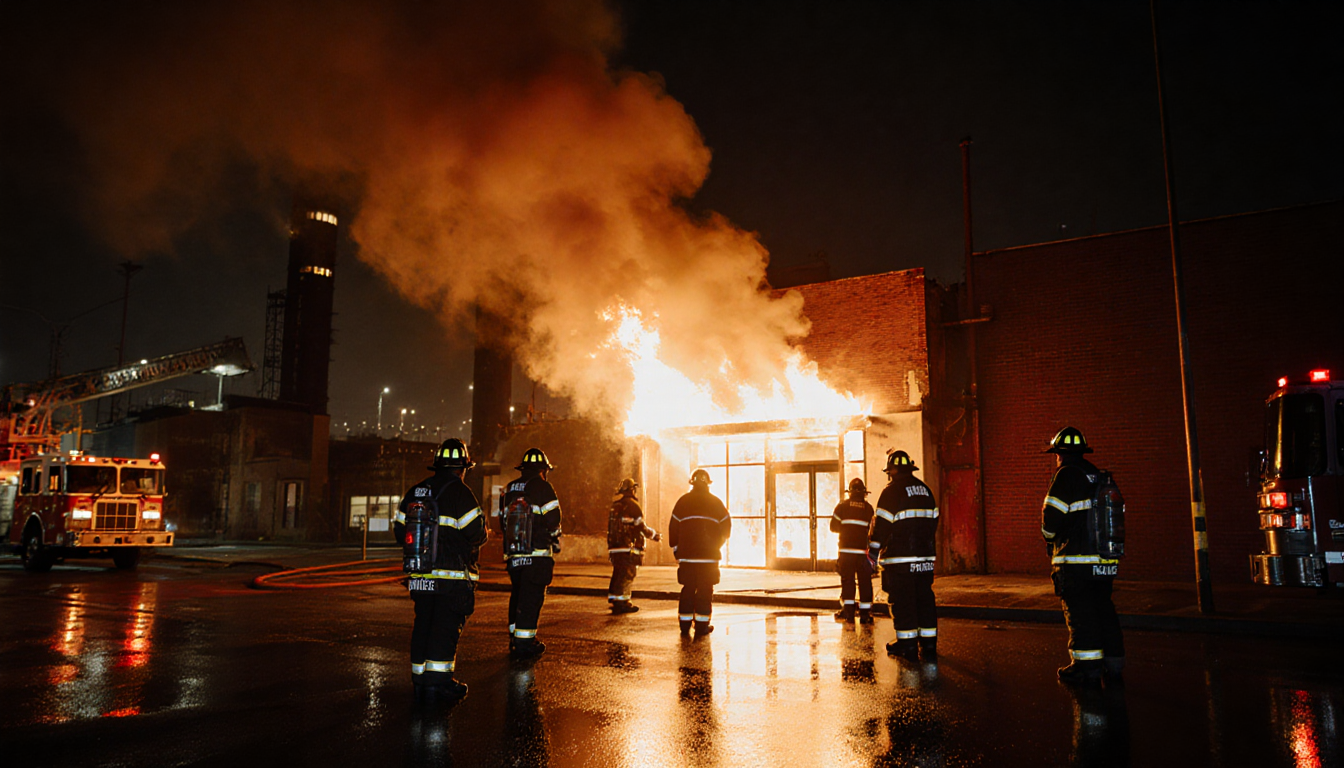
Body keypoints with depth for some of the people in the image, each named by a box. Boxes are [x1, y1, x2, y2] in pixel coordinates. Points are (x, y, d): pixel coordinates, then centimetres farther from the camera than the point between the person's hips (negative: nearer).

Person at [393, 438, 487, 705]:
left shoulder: (414, 491, 9)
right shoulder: (460, 492, -13)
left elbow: (399, 529, 13)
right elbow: (476, 532, -15)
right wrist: (483, 533, 7)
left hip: (420, 577, 7)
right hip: (452, 577, -7)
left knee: (423, 623, 14)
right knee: (447, 626, -1)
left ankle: (420, 677, 19)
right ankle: (437, 680, 0)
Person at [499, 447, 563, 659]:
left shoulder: (509, 489, 13)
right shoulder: (542, 487, -7)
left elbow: (503, 521, 17)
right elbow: (552, 519, -10)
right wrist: (555, 543, 6)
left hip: (513, 554, 6)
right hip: (537, 554, -6)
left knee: (517, 594, 17)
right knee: (532, 598, -2)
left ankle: (515, 638, 24)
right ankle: (524, 644, -2)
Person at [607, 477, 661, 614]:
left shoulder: (615, 505, 15)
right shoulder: (632, 505, -9)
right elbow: (640, 526, -11)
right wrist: (654, 535, 3)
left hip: (614, 547, 8)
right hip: (628, 548, -8)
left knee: (618, 574, 16)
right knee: (627, 575, -3)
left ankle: (614, 600, 22)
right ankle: (621, 603, -2)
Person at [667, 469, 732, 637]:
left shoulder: (682, 502, 5)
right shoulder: (715, 502, 3)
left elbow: (673, 528, 6)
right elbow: (727, 527, 6)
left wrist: (676, 550, 16)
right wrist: (717, 545, 21)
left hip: (686, 555, 2)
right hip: (709, 555, -2)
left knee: (688, 589, 8)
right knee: (705, 590, 3)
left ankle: (685, 625, 11)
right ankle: (702, 626, 3)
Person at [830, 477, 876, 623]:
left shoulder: (842, 506, 1)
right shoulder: (868, 508, 3)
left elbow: (834, 527, 4)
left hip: (846, 550, 0)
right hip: (863, 551, 0)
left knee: (847, 580, 5)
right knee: (865, 581, 5)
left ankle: (847, 611, 3)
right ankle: (865, 613, 6)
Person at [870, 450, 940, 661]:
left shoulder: (892, 491, -10)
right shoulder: (925, 490, 12)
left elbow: (882, 524, -12)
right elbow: (933, 521, 18)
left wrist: (874, 551, -3)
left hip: (899, 558, -6)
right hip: (925, 556, 6)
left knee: (902, 600, 0)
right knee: (925, 598, 9)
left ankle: (907, 645, 3)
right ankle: (929, 646, 11)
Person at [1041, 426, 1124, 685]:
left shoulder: (1066, 474, -9)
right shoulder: (1099, 476, 14)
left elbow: (1052, 515, -13)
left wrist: (1050, 538, 6)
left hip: (1076, 559, -7)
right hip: (1106, 559, 8)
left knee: (1079, 611, -2)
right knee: (1103, 608, 15)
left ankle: (1087, 665, 0)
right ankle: (1113, 662, 19)